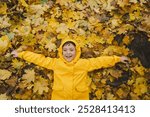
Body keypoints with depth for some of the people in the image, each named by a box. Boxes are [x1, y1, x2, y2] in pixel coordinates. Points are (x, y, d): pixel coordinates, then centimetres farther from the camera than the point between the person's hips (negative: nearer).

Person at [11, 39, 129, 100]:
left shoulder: (85, 63, 5)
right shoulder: (55, 63, 5)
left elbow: (100, 61, 10)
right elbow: (39, 59, 9)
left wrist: (118, 59, 13)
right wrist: (21, 54, 12)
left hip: (80, 99, 0)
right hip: (59, 98, 0)